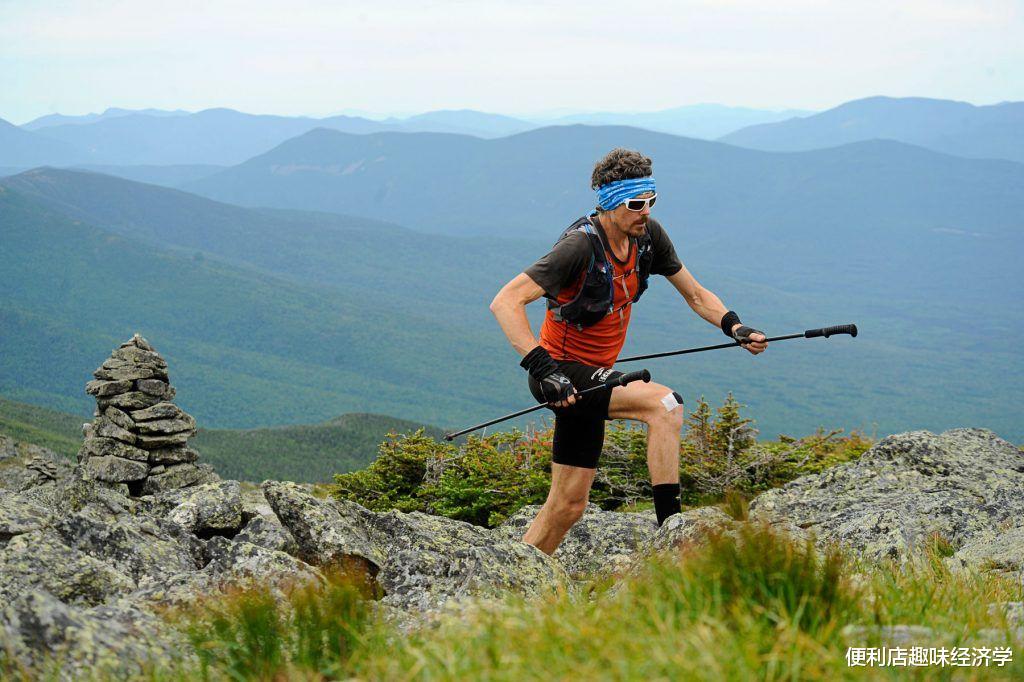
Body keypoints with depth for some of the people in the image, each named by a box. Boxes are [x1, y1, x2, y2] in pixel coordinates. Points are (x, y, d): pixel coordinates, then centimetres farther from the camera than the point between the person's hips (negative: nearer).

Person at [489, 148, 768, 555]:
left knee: (568, 505, 11)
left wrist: (734, 327, -10)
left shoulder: (648, 235, -2)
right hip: (562, 373, -8)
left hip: (594, 375, 8)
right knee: (663, 403, -27)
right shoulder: (581, 246, -24)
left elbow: (696, 296, 9)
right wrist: (542, 368, -38)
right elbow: (505, 303, -30)